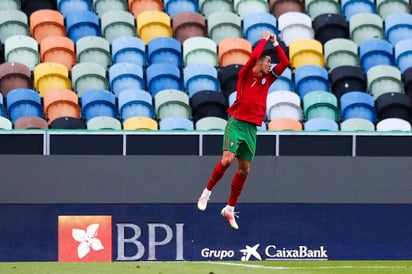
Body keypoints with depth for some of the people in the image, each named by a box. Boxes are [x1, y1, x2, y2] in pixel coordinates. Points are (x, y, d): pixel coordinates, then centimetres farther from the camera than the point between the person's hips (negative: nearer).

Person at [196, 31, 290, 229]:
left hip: (252, 128, 6)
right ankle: (207, 193, -4)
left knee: (244, 169, 4)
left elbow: (284, 63, 12)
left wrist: (275, 44, 11)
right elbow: (254, 56, -17)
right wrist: (264, 40, -4)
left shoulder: (267, 79, 15)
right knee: (227, 159, -22)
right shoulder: (245, 74, -1)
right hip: (237, 123, -6)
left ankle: (230, 209, 12)